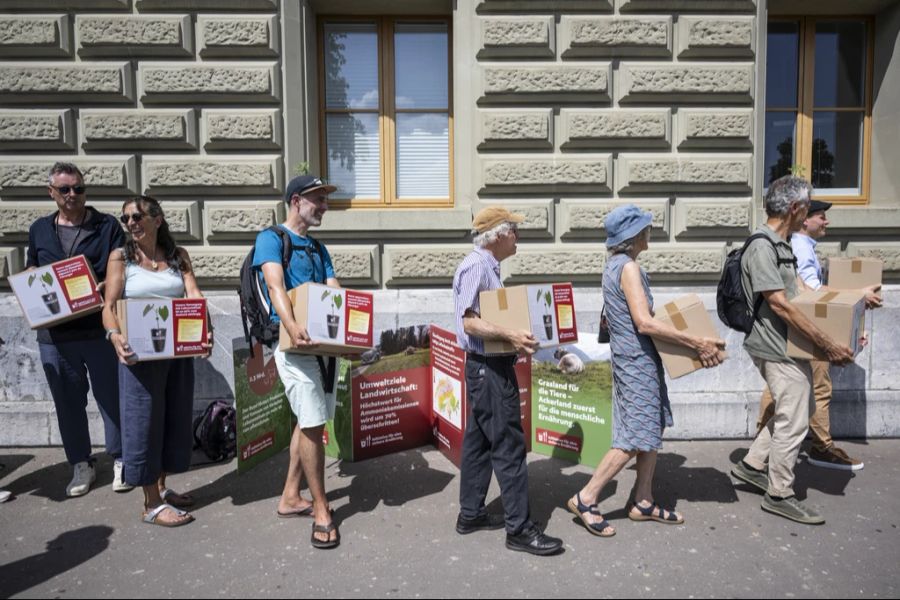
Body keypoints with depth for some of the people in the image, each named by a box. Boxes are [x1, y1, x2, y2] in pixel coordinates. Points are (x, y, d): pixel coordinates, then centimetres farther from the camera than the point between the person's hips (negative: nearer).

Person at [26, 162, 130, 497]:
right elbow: (30, 272, 20)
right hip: (54, 332, 4)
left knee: (111, 396, 4)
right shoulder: (39, 230, 12)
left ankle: (120, 460, 18)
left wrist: (106, 288, -22)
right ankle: (81, 465, 25)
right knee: (68, 401, 12)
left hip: (99, 328, -3)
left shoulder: (107, 226, 1)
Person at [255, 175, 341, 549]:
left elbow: (336, 293, 10)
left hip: (326, 342, 8)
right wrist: (292, 327, -36)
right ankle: (321, 509, 5)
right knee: (313, 424, -8)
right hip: (294, 344, -7)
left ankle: (290, 498, 25)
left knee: (309, 422, 12)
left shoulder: (318, 248, 20)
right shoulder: (271, 239, -2)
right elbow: (275, 286, -19)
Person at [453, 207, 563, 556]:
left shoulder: (488, 267, 15)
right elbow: (469, 322, -24)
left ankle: (470, 514, 26)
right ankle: (519, 528, 4)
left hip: (487, 366, 11)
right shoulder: (476, 267, -15)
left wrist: (518, 337, 17)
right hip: (489, 368, -11)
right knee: (509, 445, -5)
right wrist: (509, 335, -32)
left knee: (478, 440, 15)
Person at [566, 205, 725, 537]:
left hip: (635, 359, 10)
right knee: (635, 438, -4)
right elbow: (645, 323, -23)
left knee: (653, 431, 14)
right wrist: (695, 341, -19)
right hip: (637, 360, -10)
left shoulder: (615, 265, 14)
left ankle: (643, 502, 23)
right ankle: (586, 498, 3)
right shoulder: (629, 267, -17)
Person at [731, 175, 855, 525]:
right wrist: (826, 343, -22)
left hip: (791, 346, 11)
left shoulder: (782, 246, 14)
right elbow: (779, 304, -24)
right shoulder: (761, 247, -19)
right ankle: (779, 495, 15)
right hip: (778, 349, -11)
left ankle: (753, 464, 28)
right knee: (793, 421, -1)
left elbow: (800, 294, 17)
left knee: (801, 409, 20)